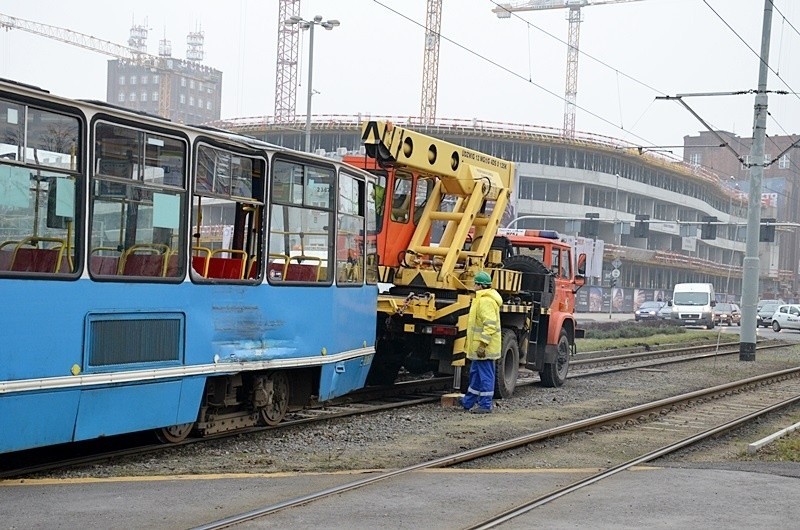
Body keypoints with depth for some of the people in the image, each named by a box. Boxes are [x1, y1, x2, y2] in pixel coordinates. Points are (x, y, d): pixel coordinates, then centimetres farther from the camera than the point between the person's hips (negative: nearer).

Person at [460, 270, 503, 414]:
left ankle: (485, 405, 1)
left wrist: (482, 344, -26)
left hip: (484, 347, -11)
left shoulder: (486, 301, -19)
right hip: (479, 347, 11)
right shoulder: (482, 299, 17)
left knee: (485, 376, -4)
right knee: (475, 374, 18)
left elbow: (490, 325, -26)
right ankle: (468, 402, 27)